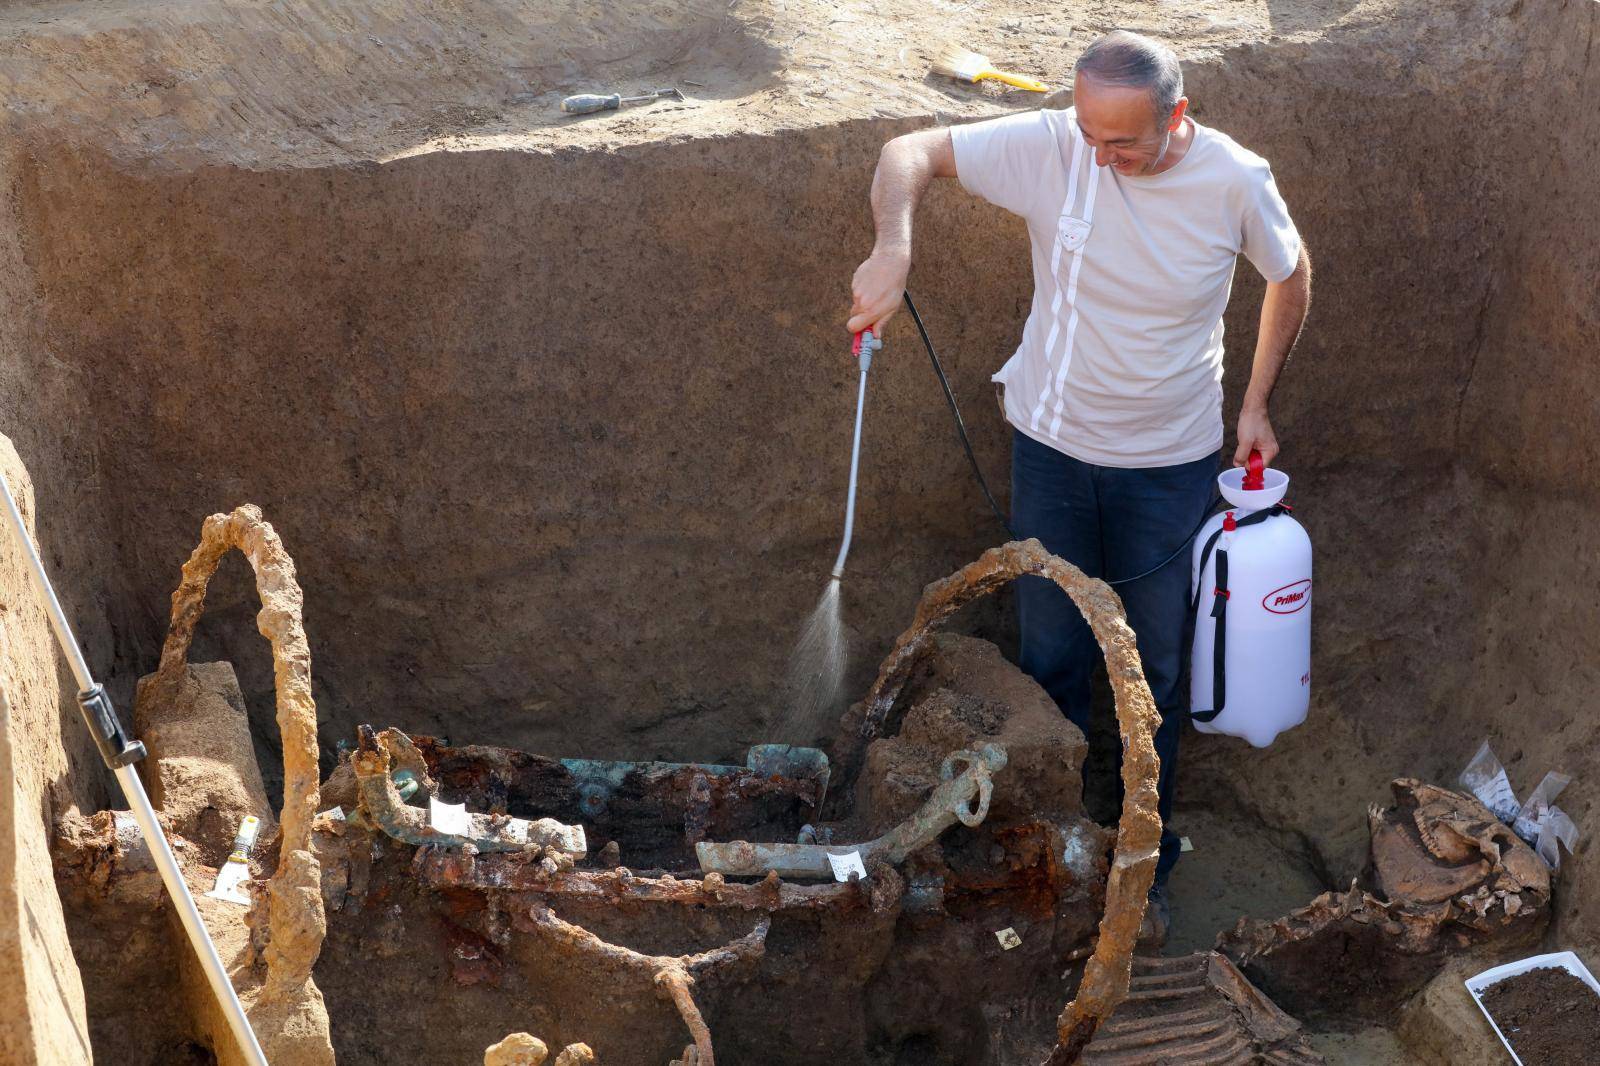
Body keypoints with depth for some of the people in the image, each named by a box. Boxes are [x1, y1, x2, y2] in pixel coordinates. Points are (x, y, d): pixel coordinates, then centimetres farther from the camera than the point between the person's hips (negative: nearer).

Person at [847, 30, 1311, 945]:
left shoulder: (1235, 180, -17)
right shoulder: (1049, 146, -18)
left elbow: (1292, 277, 2)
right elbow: (912, 154, -12)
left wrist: (1258, 405, 2)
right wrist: (894, 249, -32)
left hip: (1171, 465, 0)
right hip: (1055, 449, 1)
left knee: (1155, 672, 11)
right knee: (1052, 662, 12)